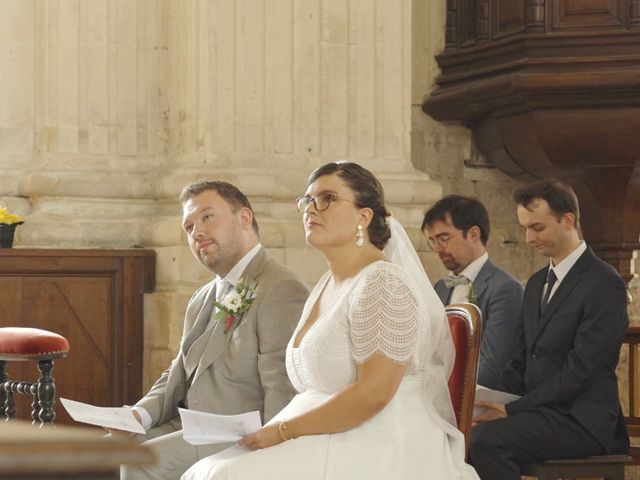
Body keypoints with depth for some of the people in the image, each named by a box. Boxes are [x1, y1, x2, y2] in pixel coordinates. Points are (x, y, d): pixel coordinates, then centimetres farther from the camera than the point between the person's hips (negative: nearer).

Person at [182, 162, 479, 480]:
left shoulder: (383, 284, -12)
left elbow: (372, 393, -20)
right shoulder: (325, 286, 17)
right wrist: (271, 431, 1)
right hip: (334, 443, 8)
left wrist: (283, 430, -14)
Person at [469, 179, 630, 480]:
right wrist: (495, 403, -1)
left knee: (485, 440, -31)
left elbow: (579, 372, -17)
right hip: (540, 414, 8)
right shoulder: (537, 283, 19)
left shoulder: (604, 285, -10)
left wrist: (512, 409, -17)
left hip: (580, 420, -8)